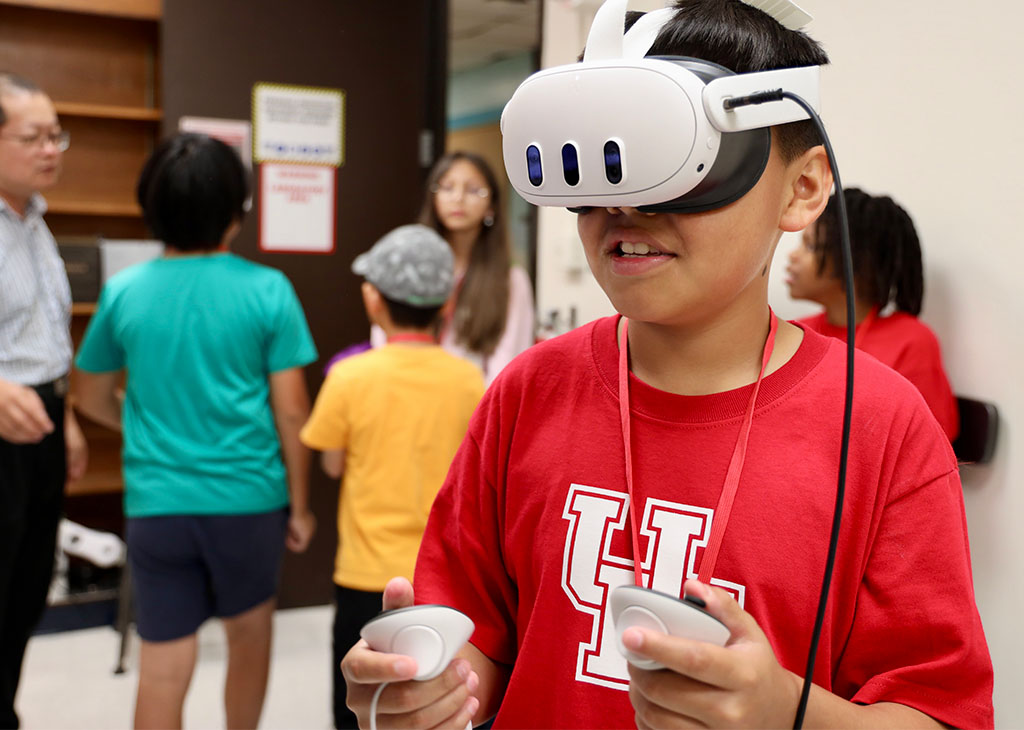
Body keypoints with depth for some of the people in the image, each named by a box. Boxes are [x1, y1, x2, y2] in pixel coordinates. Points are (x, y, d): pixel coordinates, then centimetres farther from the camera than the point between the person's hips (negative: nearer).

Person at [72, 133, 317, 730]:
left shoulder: (123, 292, -1)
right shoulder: (267, 290, -8)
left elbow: (92, 399, 12)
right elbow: (291, 412, -7)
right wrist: (300, 504, 4)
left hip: (156, 504, 1)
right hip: (248, 498, -1)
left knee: (163, 669, 6)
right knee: (250, 631, 23)